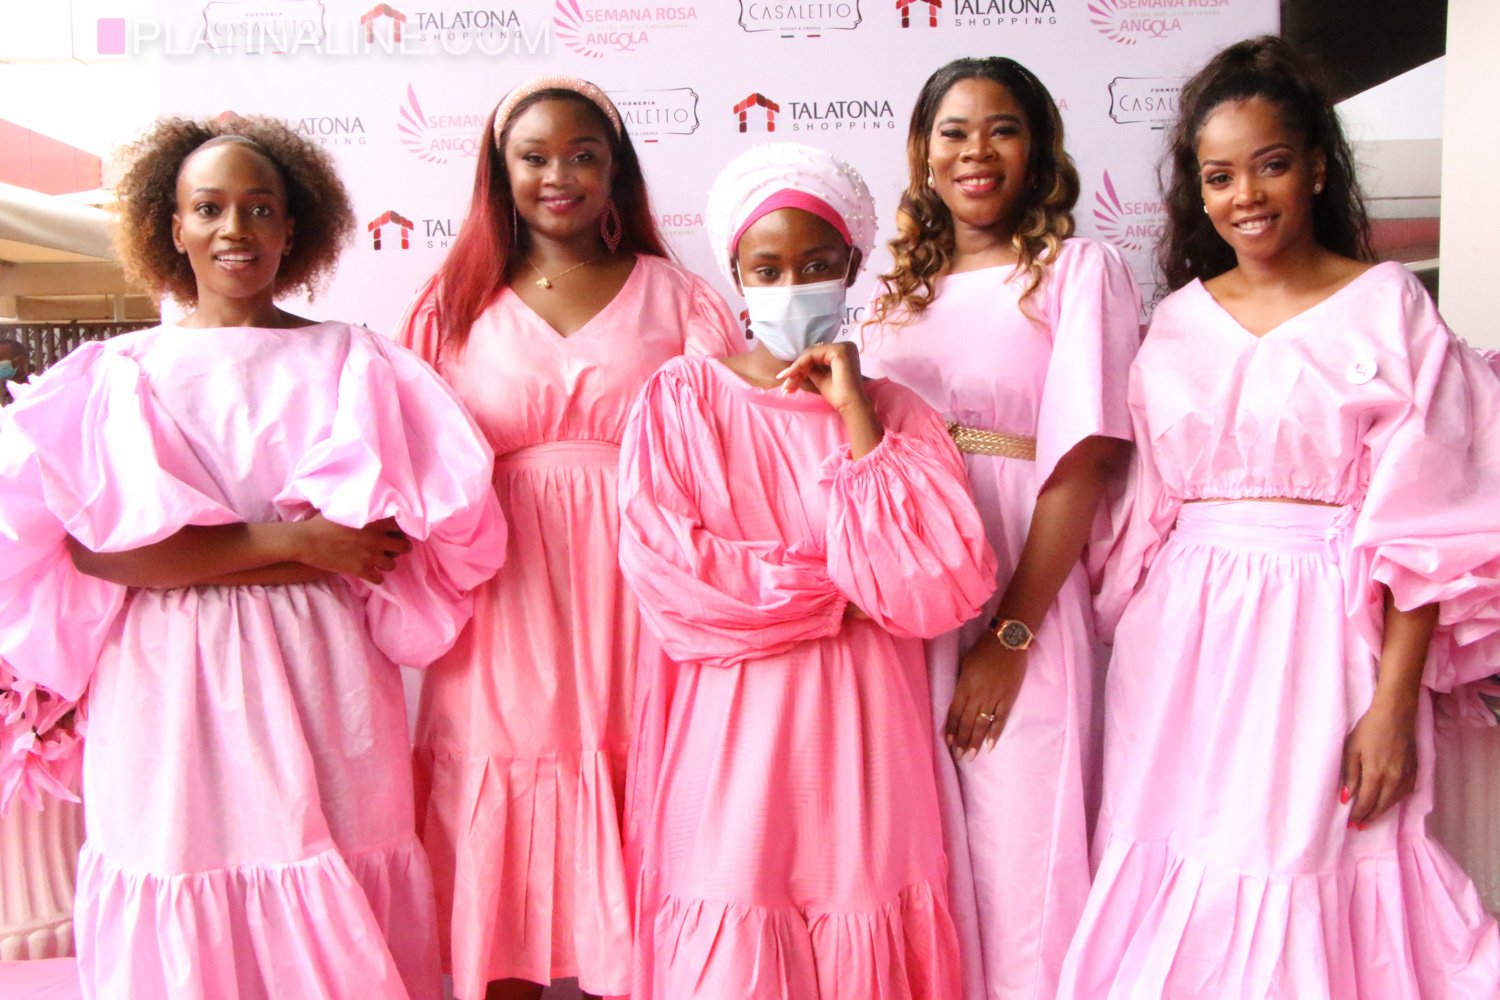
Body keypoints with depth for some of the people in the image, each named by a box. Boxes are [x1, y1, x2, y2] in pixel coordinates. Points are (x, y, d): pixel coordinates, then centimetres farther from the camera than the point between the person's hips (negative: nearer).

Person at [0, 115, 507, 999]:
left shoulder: (351, 361, 4)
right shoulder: (119, 374, 6)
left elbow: (387, 538, -7)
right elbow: (89, 544, -7)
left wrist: (188, 556, -9)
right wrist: (284, 539, -12)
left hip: (318, 689, 0)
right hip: (168, 696, 1)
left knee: (331, 927, 4)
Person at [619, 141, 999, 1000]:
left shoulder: (895, 412, 7)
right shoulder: (682, 398, 3)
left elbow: (942, 589, -8)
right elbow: (664, 570, -10)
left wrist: (856, 415, -8)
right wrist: (838, 587, -6)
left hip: (859, 734, 2)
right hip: (728, 730, -1)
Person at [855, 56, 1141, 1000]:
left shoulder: (1080, 268, 1)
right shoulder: (897, 288, 16)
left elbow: (1081, 462, -9)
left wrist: (1010, 635, -15)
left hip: (1022, 597, -4)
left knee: (1017, 842, 2)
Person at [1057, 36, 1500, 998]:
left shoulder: (1388, 306, -2)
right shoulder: (1178, 322, 10)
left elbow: (1421, 529, -6)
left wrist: (1394, 704, -12)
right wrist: (1132, 653, 8)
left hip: (1323, 634, -3)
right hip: (1183, 640, 4)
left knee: (1312, 866, 0)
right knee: (1181, 873, 6)